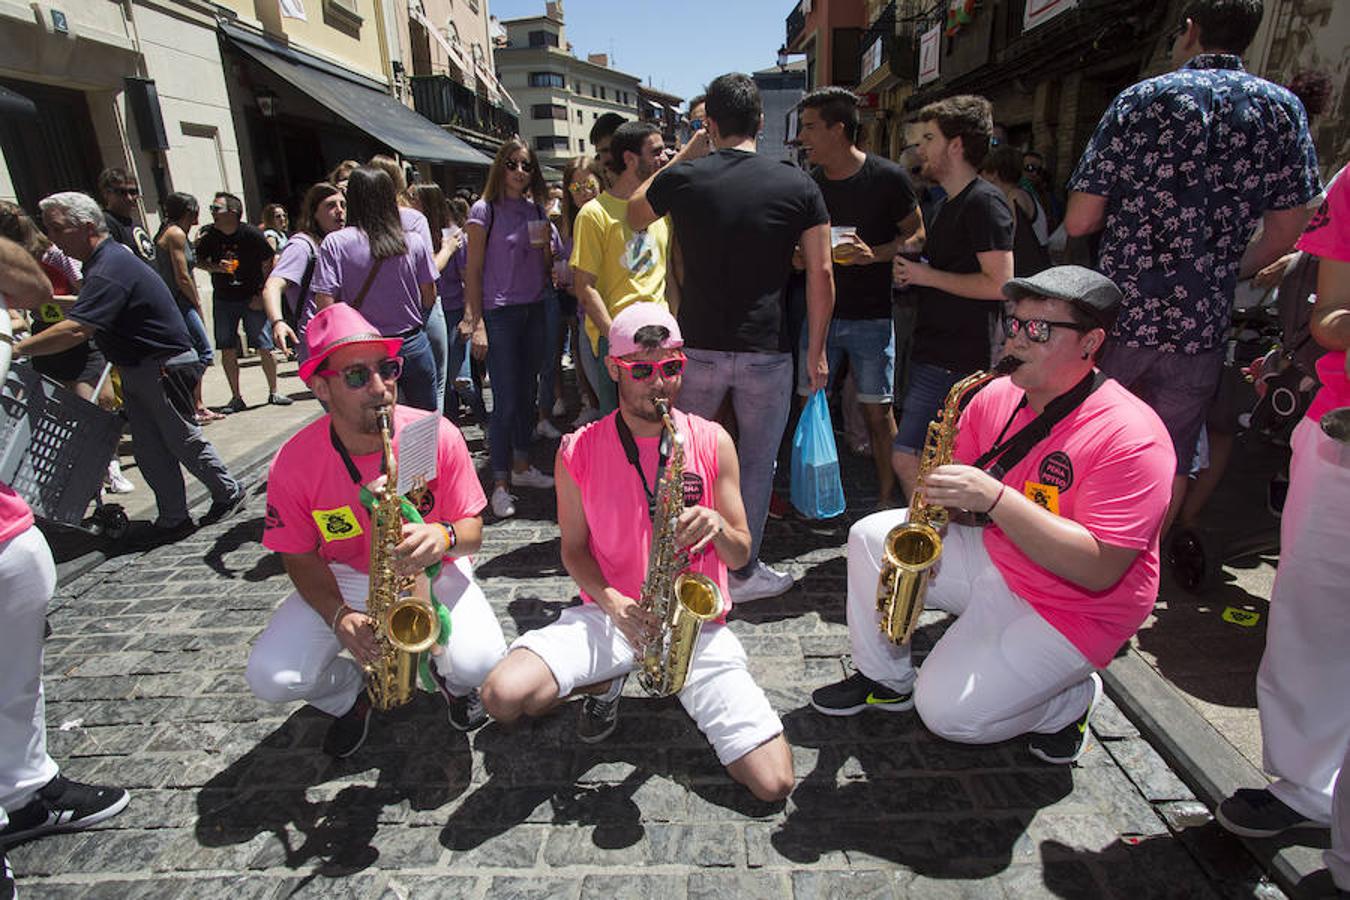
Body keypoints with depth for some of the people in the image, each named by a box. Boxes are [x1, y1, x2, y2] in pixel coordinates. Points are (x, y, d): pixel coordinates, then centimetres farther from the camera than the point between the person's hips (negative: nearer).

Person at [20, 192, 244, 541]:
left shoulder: (110, 269, -23)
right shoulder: (107, 259, 10)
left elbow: (75, 330, -32)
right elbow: (87, 309, 28)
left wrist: (16, 349, -28)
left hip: (165, 368, -10)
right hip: (137, 369, 10)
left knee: (183, 440, 3)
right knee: (149, 450, 9)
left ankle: (229, 493, 21)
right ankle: (173, 519, 16)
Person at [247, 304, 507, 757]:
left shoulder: (436, 435, -19)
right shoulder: (292, 464, -17)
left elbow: (473, 528, -9)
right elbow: (300, 557, -3)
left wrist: (444, 536, -35)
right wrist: (339, 615, -22)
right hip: (344, 578, 2)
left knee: (479, 664, -26)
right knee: (269, 678, -19)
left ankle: (449, 674, 15)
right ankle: (355, 693, 17)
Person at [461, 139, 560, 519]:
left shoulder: (535, 210, 11)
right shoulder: (485, 210, -5)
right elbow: (473, 270, -7)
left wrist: (545, 244, -4)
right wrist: (476, 324, -13)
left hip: (534, 309, 6)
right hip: (499, 312, -6)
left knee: (527, 393, 12)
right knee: (506, 401, -6)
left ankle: (521, 466, 26)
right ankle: (500, 484, 4)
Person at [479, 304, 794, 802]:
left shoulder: (712, 442, -2)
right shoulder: (578, 451, -3)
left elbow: (741, 554, 2)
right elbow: (574, 548, 6)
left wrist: (718, 527, -22)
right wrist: (611, 601, -14)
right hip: (609, 616, 0)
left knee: (774, 783, -12)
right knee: (503, 695, -27)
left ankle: (689, 686, 15)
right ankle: (604, 681, 7)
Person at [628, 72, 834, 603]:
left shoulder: (683, 178, -1)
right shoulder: (797, 186, -3)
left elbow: (634, 216, 19)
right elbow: (820, 273, -4)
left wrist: (686, 154, 19)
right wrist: (816, 350, 4)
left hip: (697, 346, 2)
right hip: (767, 350, -1)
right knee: (756, 462, 11)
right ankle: (743, 573, 21)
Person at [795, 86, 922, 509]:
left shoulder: (887, 178, -6)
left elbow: (917, 236, -1)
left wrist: (875, 254, -18)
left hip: (871, 317, -4)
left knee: (877, 411, 2)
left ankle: (887, 498, 18)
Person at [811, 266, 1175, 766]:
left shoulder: (1129, 436, -23)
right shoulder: (998, 396, -3)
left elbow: (1101, 569, -30)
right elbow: (954, 472, 10)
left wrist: (994, 497, -37)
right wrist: (935, 491, -15)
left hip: (1070, 609, -6)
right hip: (994, 563, 7)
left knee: (946, 711, -17)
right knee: (870, 536, -4)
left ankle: (1071, 697, 12)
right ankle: (885, 679, 12)